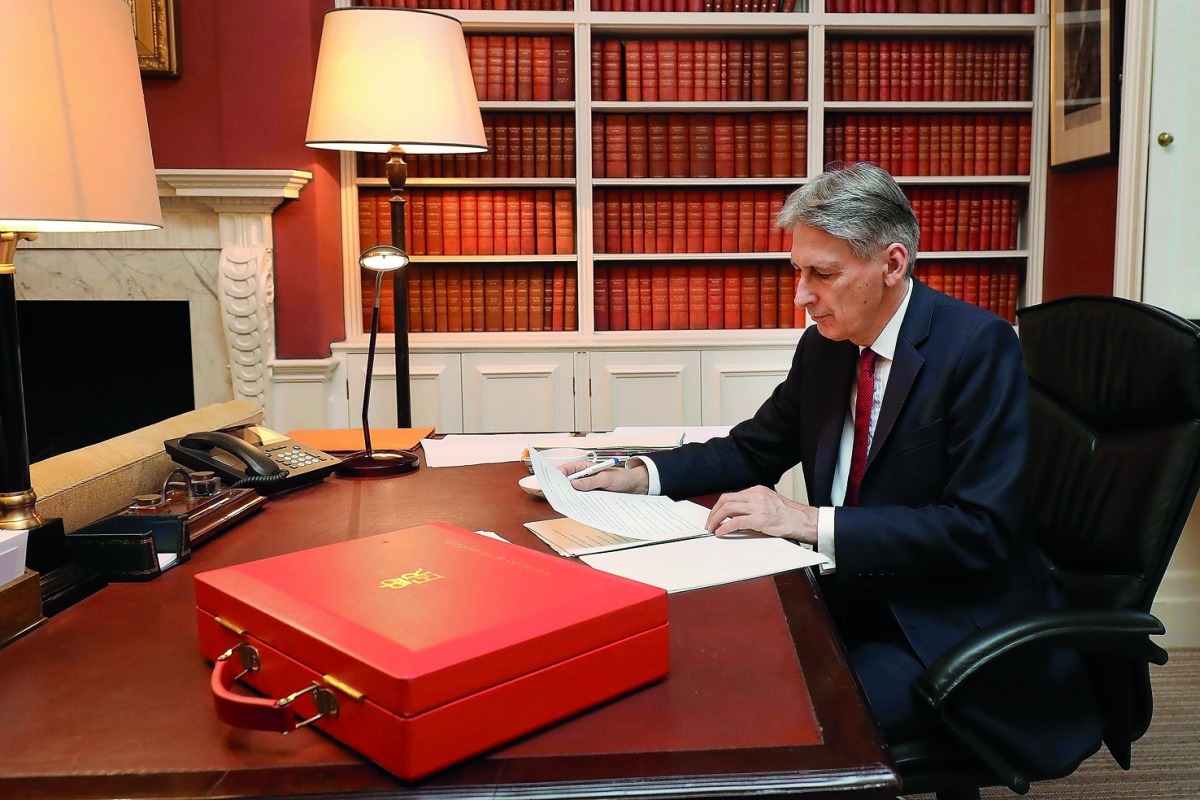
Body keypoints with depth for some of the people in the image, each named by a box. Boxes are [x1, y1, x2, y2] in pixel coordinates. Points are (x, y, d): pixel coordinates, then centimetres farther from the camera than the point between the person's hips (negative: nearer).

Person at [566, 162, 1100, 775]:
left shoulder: (979, 346, -16)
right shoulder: (823, 346, 4)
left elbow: (981, 528, -22)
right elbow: (754, 449, 16)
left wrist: (813, 522, -27)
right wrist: (642, 474, -1)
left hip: (945, 626, -6)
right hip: (848, 597, 6)